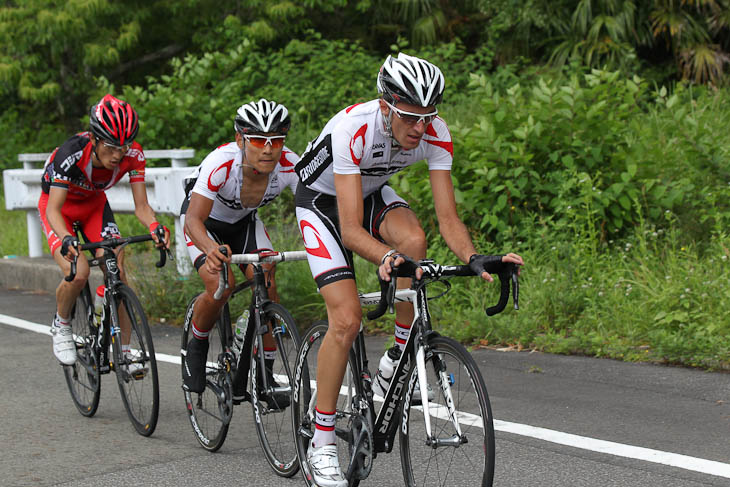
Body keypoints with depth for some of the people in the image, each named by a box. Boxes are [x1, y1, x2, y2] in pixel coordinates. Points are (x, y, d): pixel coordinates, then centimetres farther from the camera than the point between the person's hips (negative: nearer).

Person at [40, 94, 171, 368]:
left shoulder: (133, 155, -26)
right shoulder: (70, 154, -37)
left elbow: (141, 205, -24)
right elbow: (54, 209, -39)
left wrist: (154, 227, -46)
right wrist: (66, 239, -58)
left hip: (94, 204, 3)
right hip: (58, 206, -3)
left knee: (117, 273, -14)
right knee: (78, 273, -25)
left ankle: (125, 350, -3)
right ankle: (61, 326, 5)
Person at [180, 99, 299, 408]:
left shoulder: (290, 165, -29)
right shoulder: (221, 163, -38)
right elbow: (194, 219, -44)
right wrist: (211, 249, -65)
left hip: (244, 222, 3)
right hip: (205, 222, -3)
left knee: (267, 285, -19)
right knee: (220, 284, -27)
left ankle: (264, 374, -4)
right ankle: (197, 347, 3)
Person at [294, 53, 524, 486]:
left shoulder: (436, 135, -24)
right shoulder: (352, 129, -38)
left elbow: (448, 218, -23)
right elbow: (351, 229, -40)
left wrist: (474, 258, -43)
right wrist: (387, 257, -59)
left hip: (372, 193, 4)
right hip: (323, 200, -4)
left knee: (414, 239, -31)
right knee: (347, 318, -17)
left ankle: (395, 367, -12)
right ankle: (322, 443, -3)